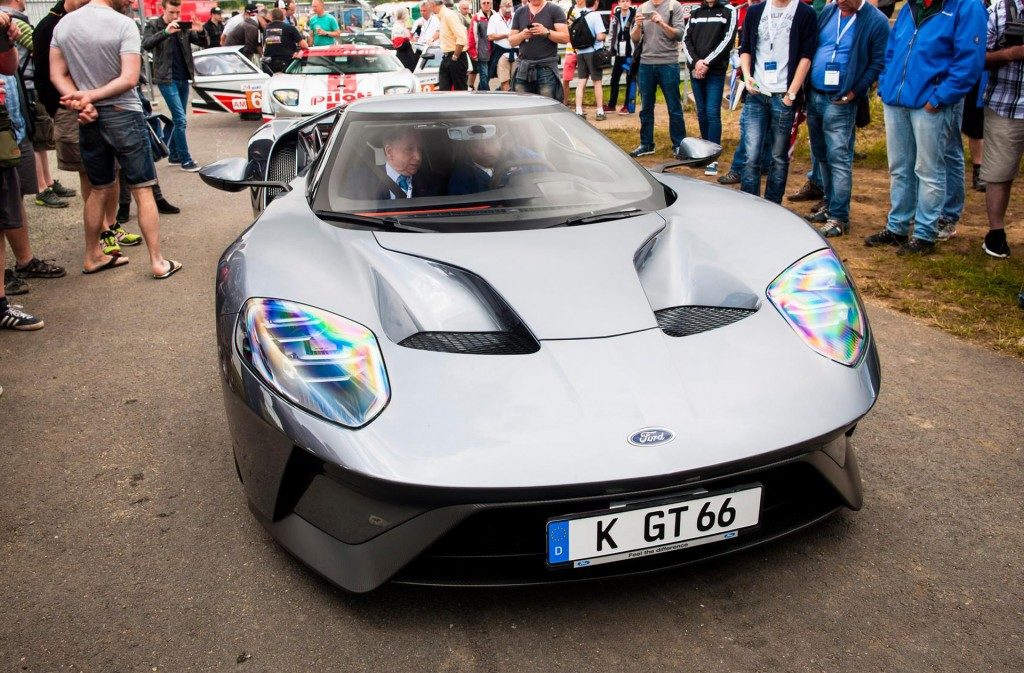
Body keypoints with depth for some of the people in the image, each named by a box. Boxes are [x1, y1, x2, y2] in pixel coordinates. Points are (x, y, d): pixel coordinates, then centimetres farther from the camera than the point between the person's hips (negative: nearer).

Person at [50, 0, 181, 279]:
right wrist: (90, 96, -14)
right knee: (142, 190, 1)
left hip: (90, 120, 6)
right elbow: (129, 79, -20)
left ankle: (92, 256, 26)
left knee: (99, 189, 18)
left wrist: (80, 102, -9)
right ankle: (157, 261, 1)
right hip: (123, 116, -6)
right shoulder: (124, 25, -13)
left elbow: (57, 74, 2)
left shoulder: (63, 24, 5)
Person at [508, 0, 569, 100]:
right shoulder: (519, 12, 16)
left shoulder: (555, 10, 5)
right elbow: (511, 40, 15)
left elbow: (565, 37, -2)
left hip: (546, 67, -3)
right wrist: (522, 35, -6)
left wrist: (546, 32, -17)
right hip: (523, 67, 3)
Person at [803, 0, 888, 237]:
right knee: (822, 155, 14)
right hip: (814, 96, 6)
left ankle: (839, 218, -3)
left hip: (840, 102, -6)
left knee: (839, 159, -7)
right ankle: (830, 206, 27)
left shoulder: (876, 22, -7)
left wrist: (855, 92, -13)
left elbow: (879, 63, -8)